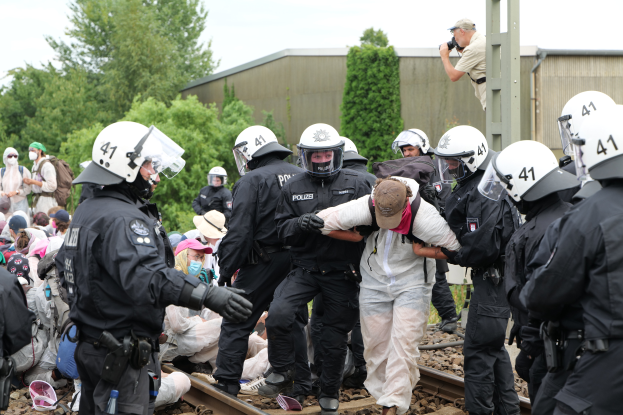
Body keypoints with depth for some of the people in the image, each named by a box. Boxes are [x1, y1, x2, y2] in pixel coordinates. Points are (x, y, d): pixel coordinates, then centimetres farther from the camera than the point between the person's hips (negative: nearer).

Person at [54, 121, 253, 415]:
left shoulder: (85, 211, 13)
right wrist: (207, 295, -46)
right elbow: (146, 275, -39)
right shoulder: (122, 219, -22)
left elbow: (64, 262, 28)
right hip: (121, 355, -11)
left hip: (89, 344, 11)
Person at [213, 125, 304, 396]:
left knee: (237, 323, 1)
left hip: (264, 263, -6)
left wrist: (226, 271, -9)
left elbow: (239, 233, -15)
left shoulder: (251, 181, -10)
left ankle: (226, 384, 0)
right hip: (299, 261, 6)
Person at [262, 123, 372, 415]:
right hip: (305, 268, 1)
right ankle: (282, 373, 2)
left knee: (335, 338, 9)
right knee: (278, 316, -21)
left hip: (342, 273, -1)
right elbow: (283, 230, 3)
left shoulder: (356, 184, 0)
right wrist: (301, 223, -18)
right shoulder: (293, 188, 6)